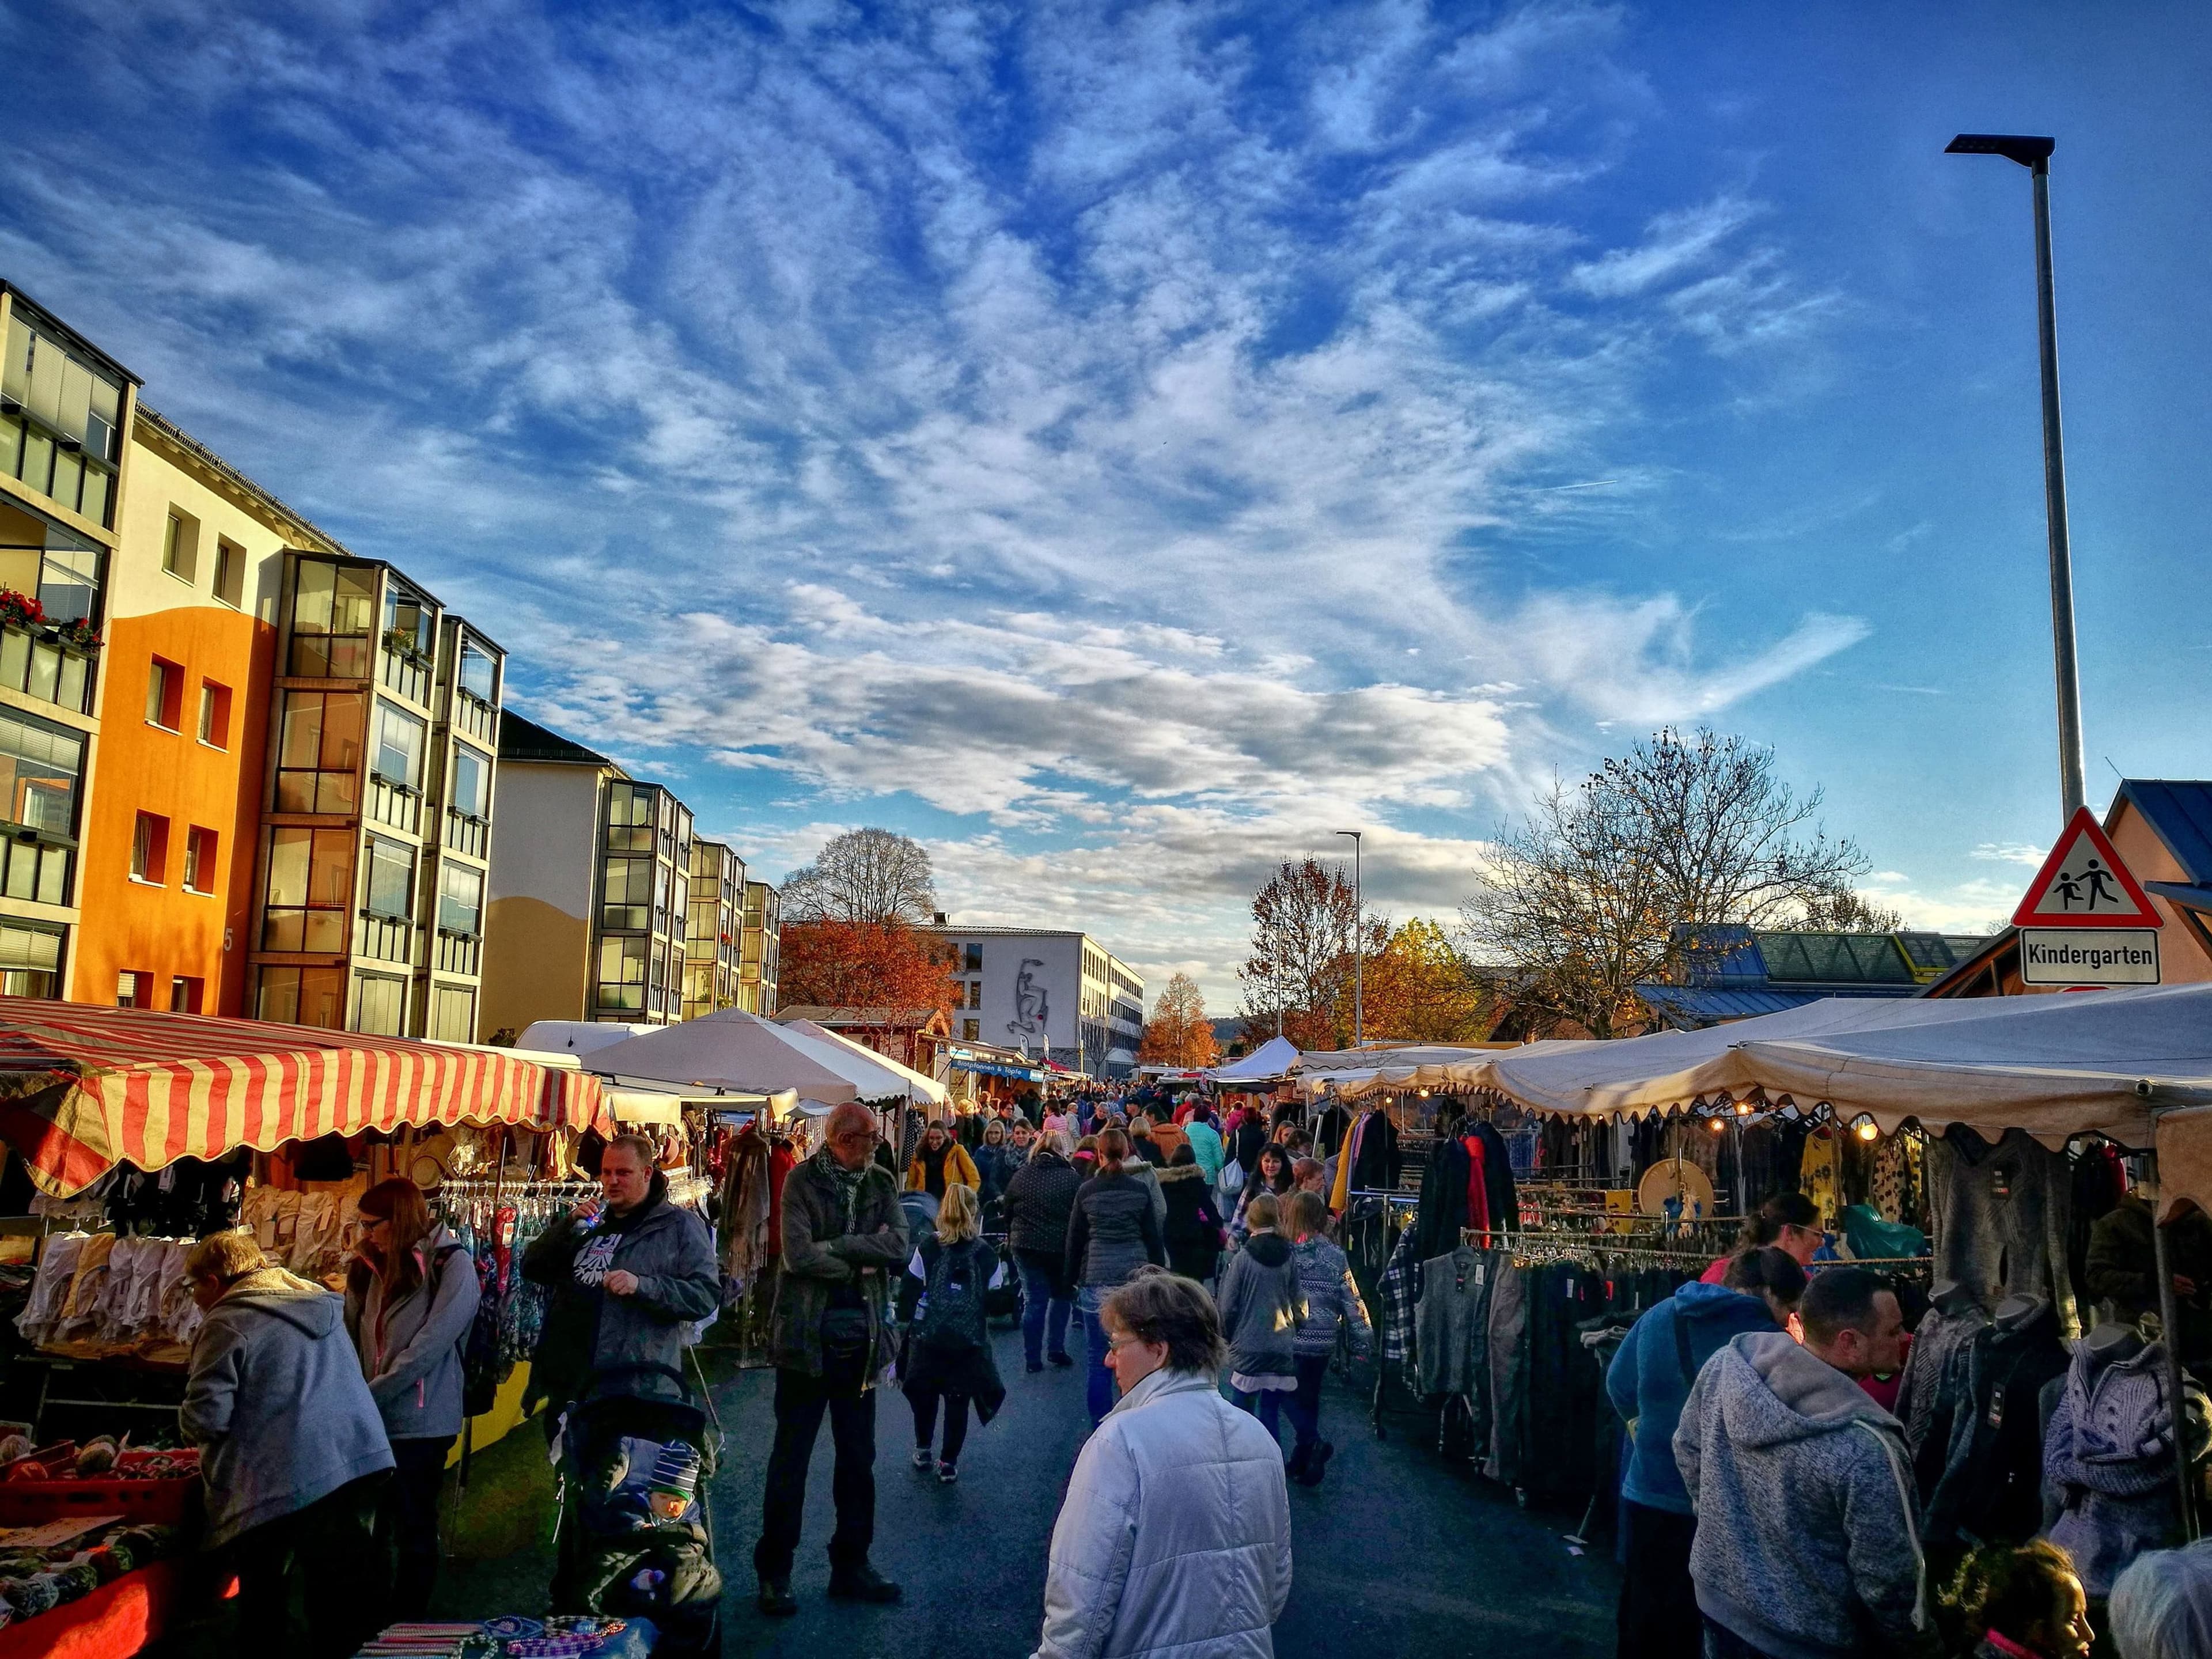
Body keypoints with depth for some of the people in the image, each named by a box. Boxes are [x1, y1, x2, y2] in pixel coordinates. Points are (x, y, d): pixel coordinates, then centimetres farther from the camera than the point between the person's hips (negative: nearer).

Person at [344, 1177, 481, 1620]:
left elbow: (430, 1346, -18)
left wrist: (367, 1398, -17)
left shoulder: (452, 1264, -11)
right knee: (369, 1528, 14)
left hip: (419, 1423, -6)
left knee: (414, 1532, 6)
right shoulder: (375, 1268, 10)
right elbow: (352, 1340, 7)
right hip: (373, 1420, 6)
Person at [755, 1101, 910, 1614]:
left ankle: (851, 1565, 28)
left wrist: (835, 1246, -18)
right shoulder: (803, 1180, -8)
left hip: (861, 1336, 4)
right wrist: (863, 1258, -12)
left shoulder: (881, 1183, 4)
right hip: (807, 1335, -4)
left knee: (858, 1456, 14)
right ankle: (774, 1572, 20)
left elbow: (899, 1248, -10)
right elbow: (798, 1255, -20)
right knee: (791, 1455, 7)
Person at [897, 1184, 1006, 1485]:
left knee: (925, 1393, 21)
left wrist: (905, 1323, 8)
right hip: (969, 1343, 0)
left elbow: (908, 1293, -3)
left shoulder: (927, 1248, -5)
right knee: (958, 1402, 11)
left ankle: (923, 1451, 32)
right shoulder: (987, 1256, -1)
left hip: (927, 1338, 0)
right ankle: (948, 1464, 16)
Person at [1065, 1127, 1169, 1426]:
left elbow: (1075, 1239, 5)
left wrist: (1073, 1278, 15)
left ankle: (1100, 1426, 9)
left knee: (1099, 1358, 5)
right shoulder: (1140, 1190, -1)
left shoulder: (1086, 1191, 0)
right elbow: (1153, 1236, 2)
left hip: (1096, 1279, 0)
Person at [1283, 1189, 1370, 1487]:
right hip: (1323, 1341, 3)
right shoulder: (1336, 1255, -4)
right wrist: (1362, 1342, 5)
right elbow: (1351, 1300, -2)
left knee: (1289, 1395, 14)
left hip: (1289, 1339, -3)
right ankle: (1303, 1462, 24)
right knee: (1309, 1398, 18)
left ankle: (1312, 1442, -9)